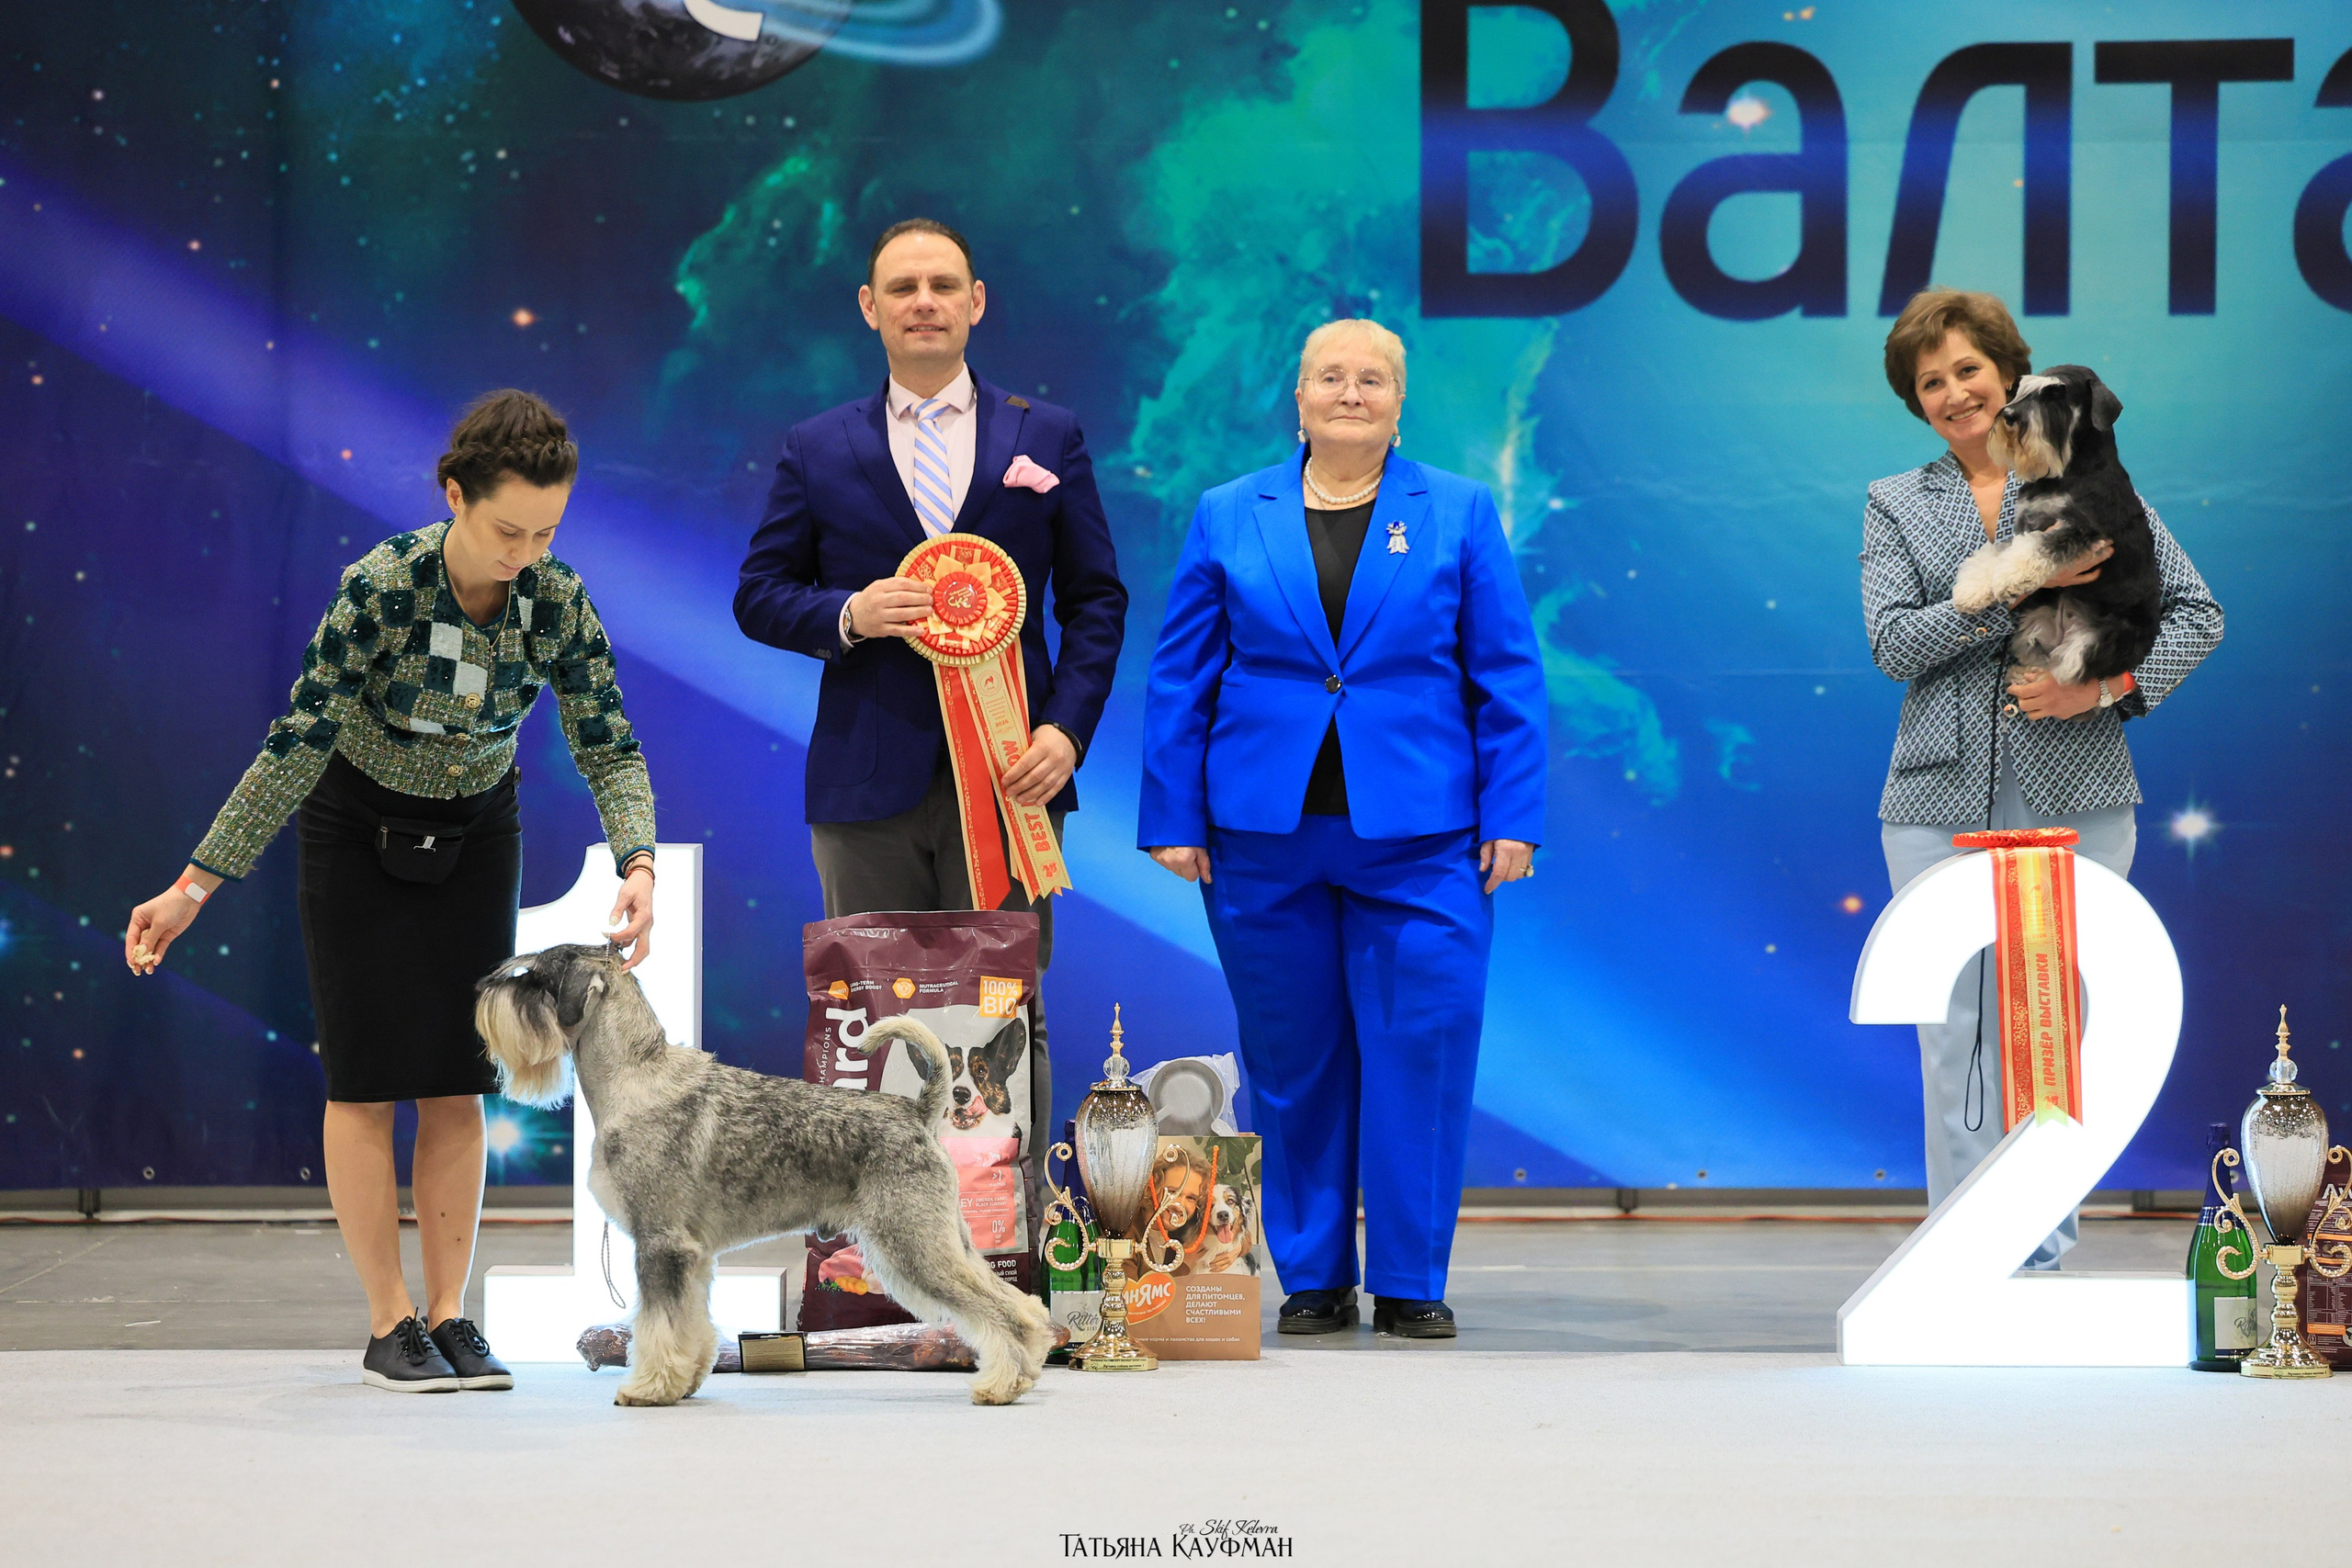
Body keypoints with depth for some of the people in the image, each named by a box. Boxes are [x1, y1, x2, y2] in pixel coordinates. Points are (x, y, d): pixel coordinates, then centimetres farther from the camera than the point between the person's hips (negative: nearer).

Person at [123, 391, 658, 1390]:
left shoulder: (557, 601, -18)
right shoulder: (382, 587, -29)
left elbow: (609, 747, -13)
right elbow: (299, 742, -26)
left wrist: (637, 866, -31)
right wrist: (198, 883, -26)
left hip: (475, 829, 3)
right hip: (358, 822, -3)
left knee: (458, 1078, 0)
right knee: (367, 1073, -5)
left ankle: (449, 1316, 5)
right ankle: (389, 1325, -1)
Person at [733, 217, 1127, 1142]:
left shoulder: (1047, 439, 9)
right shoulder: (817, 452, 9)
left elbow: (1096, 599, 8)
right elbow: (758, 595, 9)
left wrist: (1066, 728, -6)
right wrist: (847, 615, -11)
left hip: (1009, 778, 0)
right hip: (870, 787, 1)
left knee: (1009, 1020, -1)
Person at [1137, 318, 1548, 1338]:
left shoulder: (1460, 515, 6)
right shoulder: (1228, 518, 8)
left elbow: (1507, 678, 4)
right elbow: (1181, 678, 8)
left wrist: (1511, 820, -3)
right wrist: (1174, 820, 2)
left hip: (1416, 832, -1)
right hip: (1264, 834, 1)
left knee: (1421, 1051, -5)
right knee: (1291, 1059, 6)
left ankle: (1411, 1283, 5)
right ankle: (1311, 1279, 15)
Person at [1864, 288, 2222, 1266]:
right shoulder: (1895, 506, 11)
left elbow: (2195, 611, 7)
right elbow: (1892, 643, -4)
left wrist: (2110, 684, -9)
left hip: (2075, 795, -1)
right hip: (1944, 802, 1)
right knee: (1957, 1032, 0)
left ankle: (2041, 1259, 9)